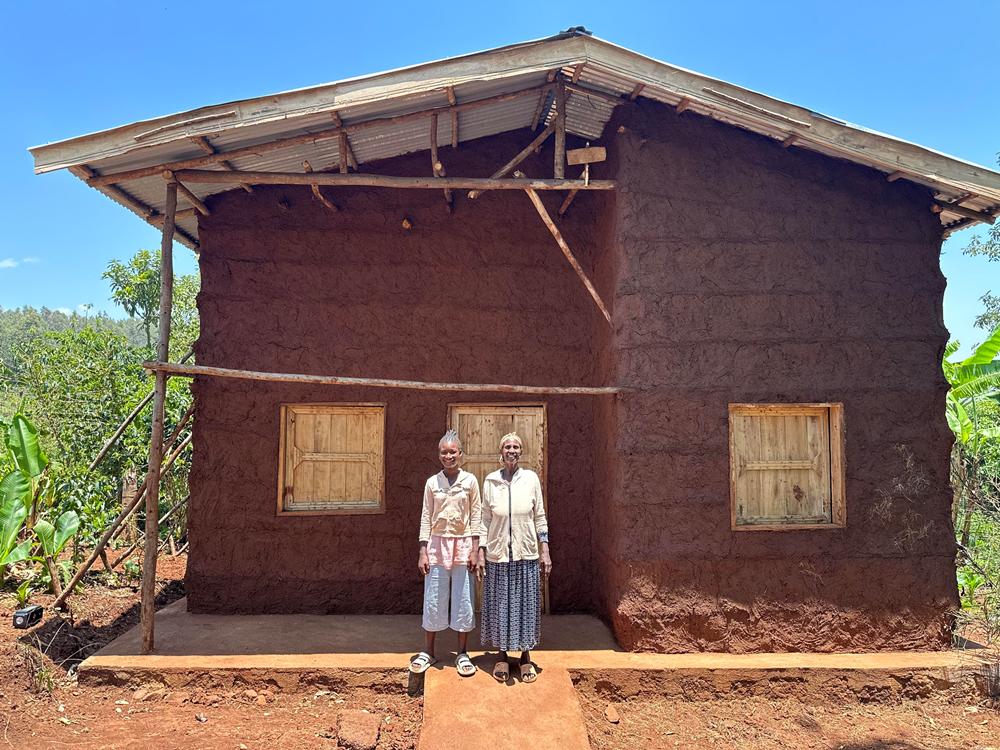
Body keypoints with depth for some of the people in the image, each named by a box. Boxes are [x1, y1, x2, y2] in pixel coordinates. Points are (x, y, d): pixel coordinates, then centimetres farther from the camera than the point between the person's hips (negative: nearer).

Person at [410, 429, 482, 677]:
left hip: (463, 545, -1)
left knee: (463, 600, 5)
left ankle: (462, 653, 19)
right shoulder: (432, 482, 2)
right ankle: (428, 652, 22)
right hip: (437, 544, 1)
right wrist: (423, 552, 0)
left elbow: (476, 517, 0)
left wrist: (474, 550, -4)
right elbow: (426, 517, 4)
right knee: (433, 600, 7)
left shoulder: (470, 480, -1)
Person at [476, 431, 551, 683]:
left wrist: (545, 551, 0)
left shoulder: (531, 478, -1)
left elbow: (540, 516, 3)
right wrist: (480, 553, -1)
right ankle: (502, 655, 24)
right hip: (498, 553, 0)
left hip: (527, 553, 0)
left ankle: (525, 655, 24)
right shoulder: (490, 480, -1)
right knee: (499, 603, 8)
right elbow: (485, 520, 3)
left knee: (526, 603, 7)